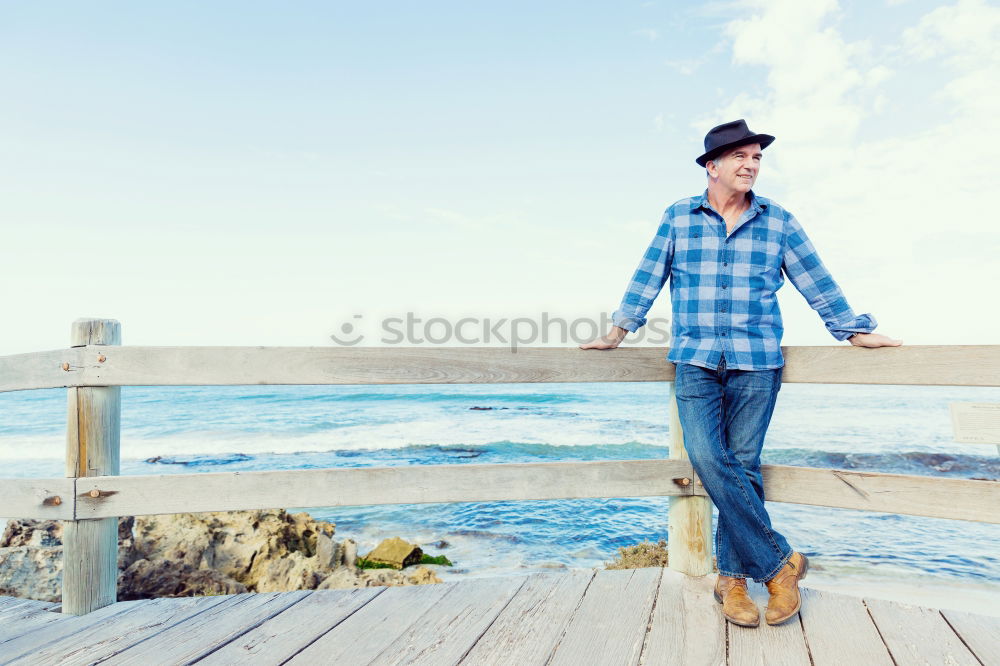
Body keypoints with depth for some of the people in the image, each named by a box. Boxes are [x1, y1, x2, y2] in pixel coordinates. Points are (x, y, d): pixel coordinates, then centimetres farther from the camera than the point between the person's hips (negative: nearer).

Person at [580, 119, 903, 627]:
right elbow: (648, 278, 11)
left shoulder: (778, 222, 10)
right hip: (694, 360, 0)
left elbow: (815, 281, 14)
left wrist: (854, 332, 12)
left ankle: (732, 577, 14)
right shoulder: (678, 218, 9)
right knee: (707, 458, -14)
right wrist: (617, 333, 9)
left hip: (757, 362, 1)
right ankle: (779, 561, 2)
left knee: (742, 465, -1)